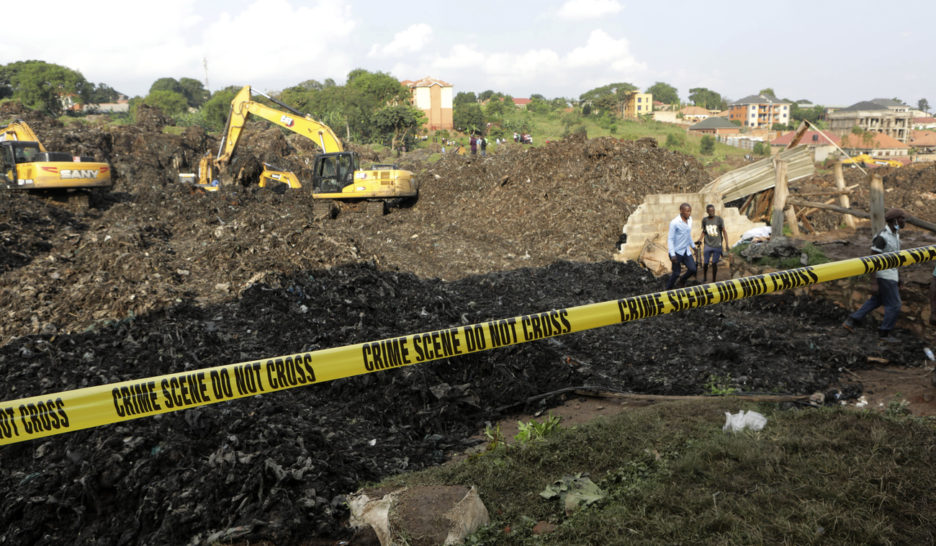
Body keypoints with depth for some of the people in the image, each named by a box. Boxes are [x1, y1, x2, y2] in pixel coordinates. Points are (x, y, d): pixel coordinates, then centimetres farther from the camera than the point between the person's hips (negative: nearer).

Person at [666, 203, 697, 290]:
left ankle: (682, 280, 28)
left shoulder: (690, 219, 3)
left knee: (692, 269, -2)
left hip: (686, 251, 6)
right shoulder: (674, 223, -19)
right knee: (676, 273, 0)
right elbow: (670, 239, -18)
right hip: (677, 252, -6)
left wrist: (692, 245, 24)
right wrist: (672, 254, -23)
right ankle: (668, 289, 20)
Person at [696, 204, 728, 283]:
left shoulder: (719, 219, -6)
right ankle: (704, 278, 25)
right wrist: (700, 240, 4)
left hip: (717, 245, -2)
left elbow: (724, 231, -3)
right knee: (705, 263, 0)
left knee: (714, 263, 1)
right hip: (708, 245, 2)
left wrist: (726, 244, -8)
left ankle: (713, 281, 15)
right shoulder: (704, 220, 3)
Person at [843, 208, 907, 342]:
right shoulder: (882, 237, -20)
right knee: (894, 305, -1)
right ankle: (885, 333, 12)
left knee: (875, 301, 17)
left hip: (891, 273, 10)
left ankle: (851, 321, 20)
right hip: (885, 275, -10)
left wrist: (898, 276, 22)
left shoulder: (895, 235, 10)